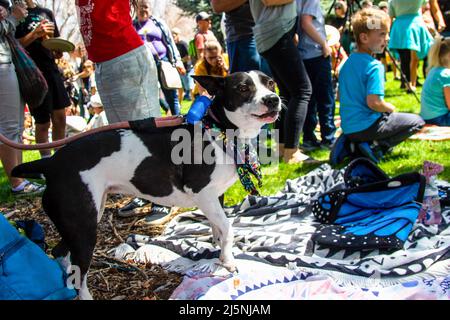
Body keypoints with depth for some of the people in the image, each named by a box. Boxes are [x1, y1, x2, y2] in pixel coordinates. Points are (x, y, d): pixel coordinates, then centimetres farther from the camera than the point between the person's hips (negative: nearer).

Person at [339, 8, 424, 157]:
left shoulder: (348, 62, 8)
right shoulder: (375, 66, -17)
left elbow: (340, 95, 17)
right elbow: (373, 102, -25)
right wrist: (390, 108, -4)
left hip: (347, 127, 8)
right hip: (365, 127, -8)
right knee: (417, 122, 6)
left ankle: (355, 144, 10)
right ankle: (375, 148, -6)